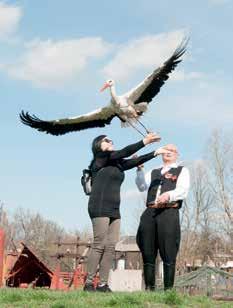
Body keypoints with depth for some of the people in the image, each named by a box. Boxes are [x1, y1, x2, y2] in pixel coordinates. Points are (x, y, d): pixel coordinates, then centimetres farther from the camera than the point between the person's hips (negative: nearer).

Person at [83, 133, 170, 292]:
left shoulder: (117, 163, 20)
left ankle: (103, 284, 0)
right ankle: (88, 283, -8)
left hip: (114, 210, 8)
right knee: (99, 245, -11)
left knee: (111, 247, 0)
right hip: (100, 208, -8)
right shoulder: (100, 157, 0)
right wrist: (144, 142, -6)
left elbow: (134, 161, 16)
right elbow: (125, 152, -6)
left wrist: (155, 153, 12)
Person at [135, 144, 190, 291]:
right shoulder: (154, 172, 27)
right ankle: (149, 288, 6)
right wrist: (140, 169, -3)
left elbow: (183, 190, -2)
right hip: (150, 212, 4)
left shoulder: (182, 171, 15)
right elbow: (142, 186, 12)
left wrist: (169, 195, -22)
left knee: (168, 254, -6)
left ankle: (168, 289, -3)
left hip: (169, 212, -4)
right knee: (147, 253, 1)